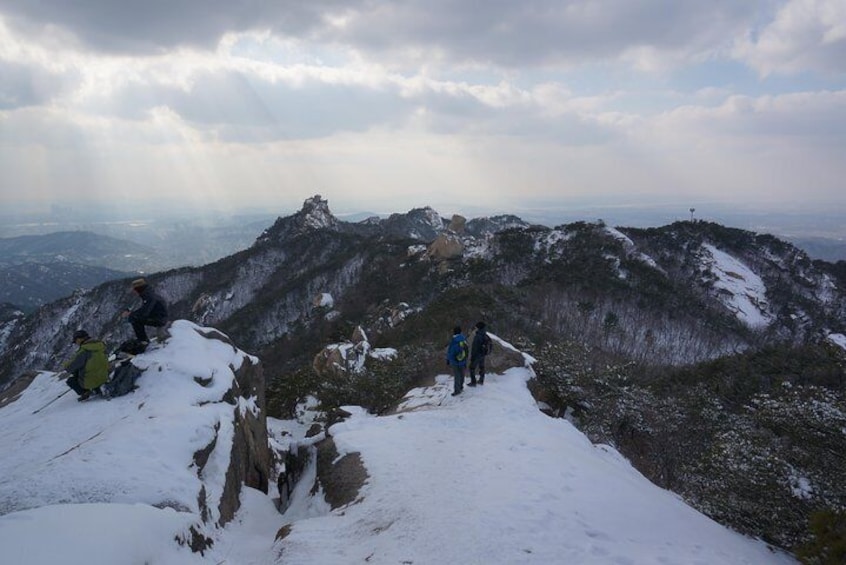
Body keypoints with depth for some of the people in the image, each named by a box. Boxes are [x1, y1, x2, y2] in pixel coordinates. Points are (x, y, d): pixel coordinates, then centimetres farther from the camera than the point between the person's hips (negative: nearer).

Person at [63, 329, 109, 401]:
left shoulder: (83, 351, -20)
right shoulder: (101, 345, -1)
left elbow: (69, 367, -14)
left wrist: (66, 364, 10)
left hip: (90, 382, -5)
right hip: (104, 379, 5)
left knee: (70, 380, 23)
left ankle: (84, 392, 3)